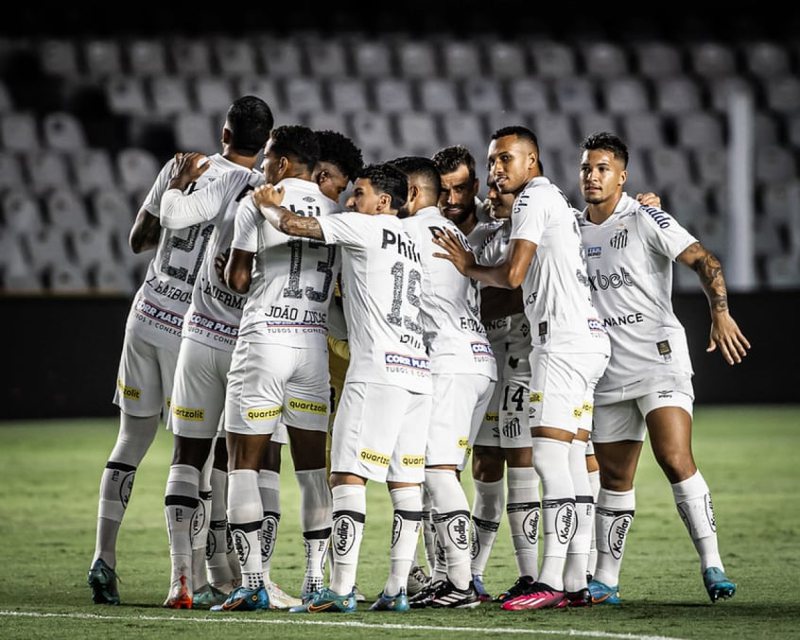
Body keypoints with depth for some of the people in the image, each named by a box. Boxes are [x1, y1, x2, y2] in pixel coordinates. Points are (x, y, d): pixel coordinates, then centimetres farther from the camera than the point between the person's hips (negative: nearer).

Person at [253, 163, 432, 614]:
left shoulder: (365, 227, 0)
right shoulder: (411, 243, 24)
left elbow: (296, 226, -4)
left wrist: (270, 205, 16)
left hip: (378, 370, -8)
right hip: (419, 372, 8)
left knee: (349, 477, -7)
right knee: (405, 483, 5)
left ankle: (341, 590, -11)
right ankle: (398, 589, 3)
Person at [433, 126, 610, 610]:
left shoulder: (534, 198, -6)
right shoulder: (557, 200, 24)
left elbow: (513, 275, -13)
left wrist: (469, 268, 5)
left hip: (565, 340, -10)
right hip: (586, 338, 10)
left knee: (549, 456, -13)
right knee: (571, 462, 7)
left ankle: (551, 582, -18)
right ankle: (576, 582, 5)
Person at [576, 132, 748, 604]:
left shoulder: (645, 219, -5)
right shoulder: (574, 230, 12)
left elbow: (704, 260, -13)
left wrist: (721, 313, -27)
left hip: (659, 358, -6)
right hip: (607, 372, 6)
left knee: (676, 459, -19)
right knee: (614, 477, 8)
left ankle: (712, 565, -16)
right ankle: (606, 580, 14)